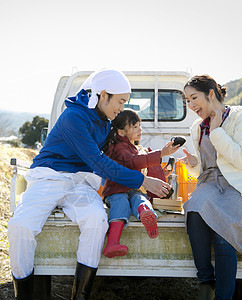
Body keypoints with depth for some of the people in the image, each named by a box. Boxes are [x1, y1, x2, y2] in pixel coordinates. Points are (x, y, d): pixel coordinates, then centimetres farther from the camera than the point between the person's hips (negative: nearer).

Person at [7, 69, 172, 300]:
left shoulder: (105, 122, 12)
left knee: (96, 219, -30)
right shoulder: (74, 116, -15)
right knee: (20, 225, -32)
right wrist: (142, 181, -15)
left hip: (81, 183, 5)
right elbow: (99, 164, -18)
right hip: (50, 177, -5)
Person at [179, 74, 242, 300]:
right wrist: (193, 164, 3)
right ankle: (206, 282, -22)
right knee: (195, 212, -32)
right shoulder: (197, 128, 19)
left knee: (222, 227, -33)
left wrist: (217, 131, -9)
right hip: (209, 183, 5)